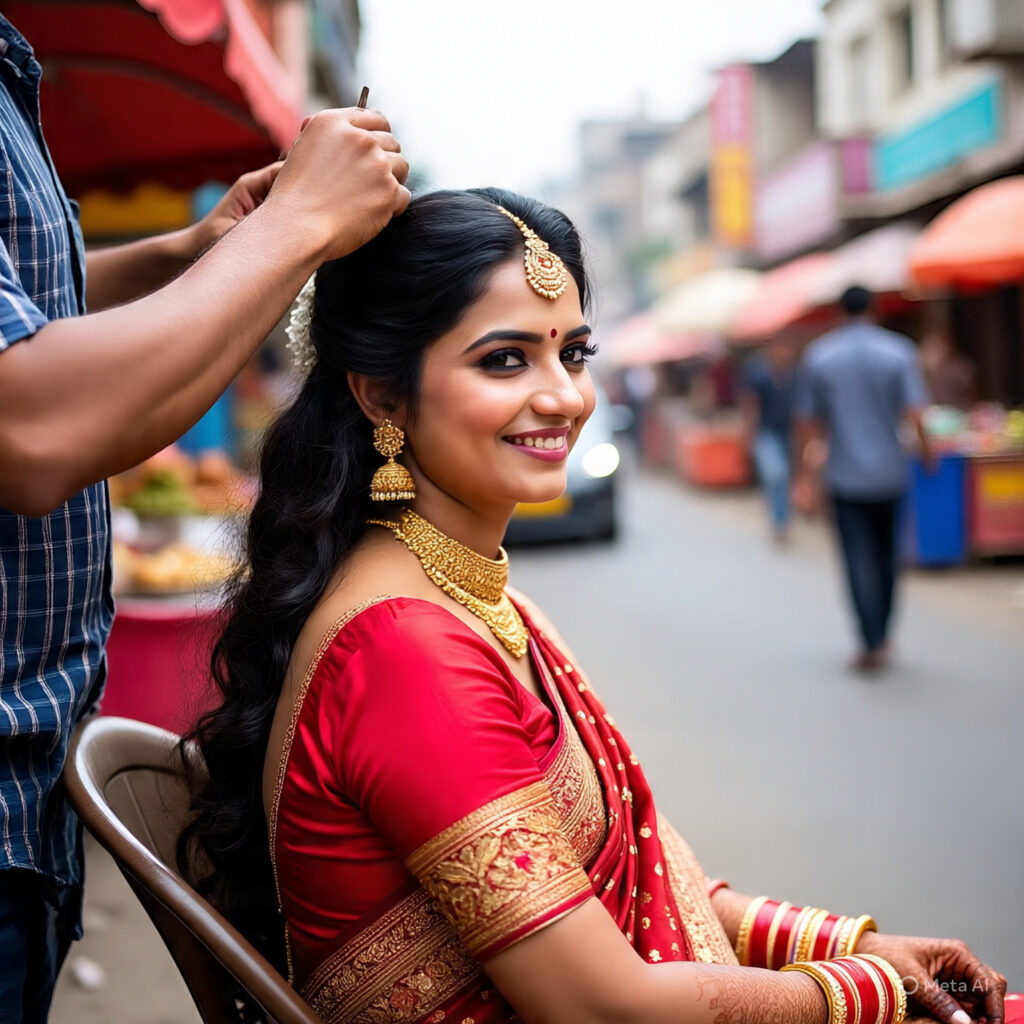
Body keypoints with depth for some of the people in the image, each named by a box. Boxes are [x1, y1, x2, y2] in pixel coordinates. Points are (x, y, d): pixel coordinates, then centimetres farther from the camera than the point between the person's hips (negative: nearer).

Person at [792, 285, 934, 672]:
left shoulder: (818, 355, -1)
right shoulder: (899, 351, -3)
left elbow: (806, 419, 2)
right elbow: (914, 413, -11)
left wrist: (806, 457, 15)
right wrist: (926, 450, 5)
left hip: (845, 476, -1)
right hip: (890, 473, 1)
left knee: (859, 560, -1)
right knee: (887, 556, 16)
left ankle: (873, 644, -7)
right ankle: (882, 634, 24)